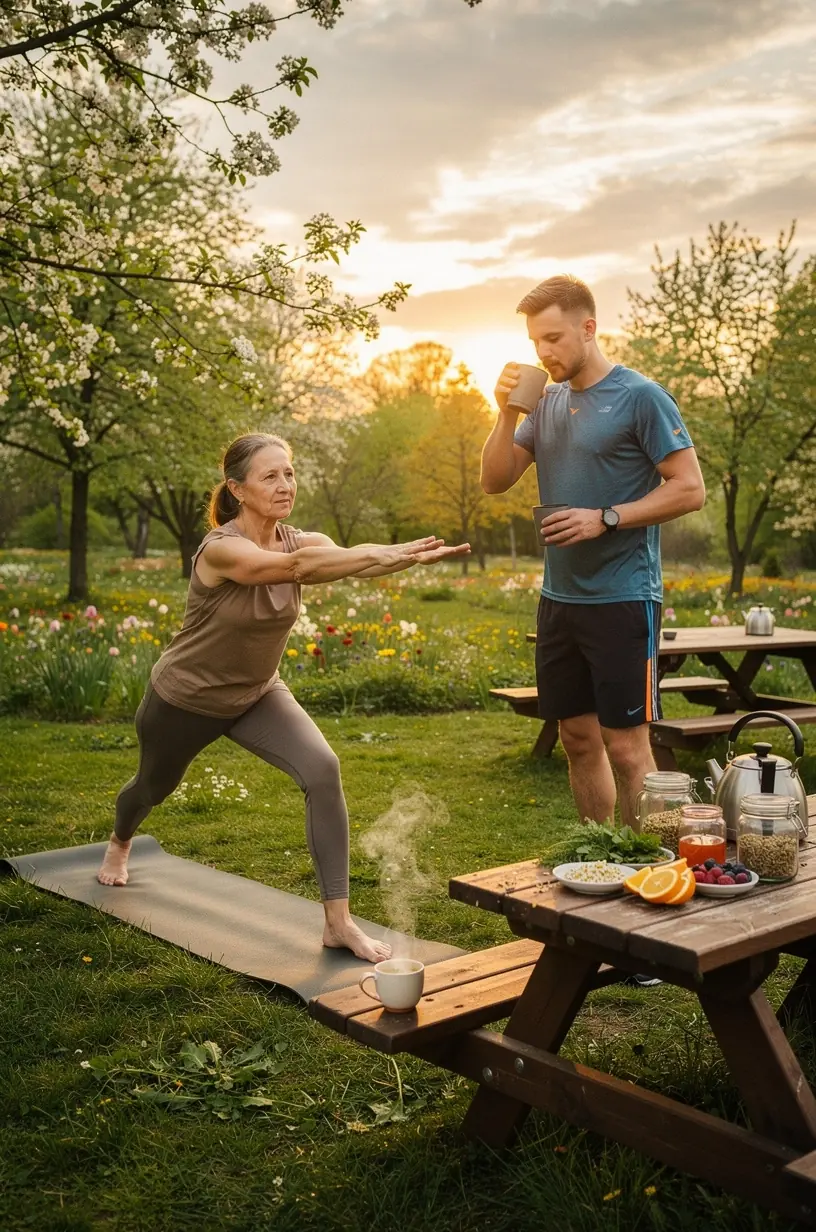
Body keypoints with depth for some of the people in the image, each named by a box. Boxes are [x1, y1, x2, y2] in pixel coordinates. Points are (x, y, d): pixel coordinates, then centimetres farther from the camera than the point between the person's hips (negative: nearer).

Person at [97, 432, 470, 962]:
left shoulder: (301, 541, -15)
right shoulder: (221, 549, -31)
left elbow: (347, 559, -37)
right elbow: (295, 566, -51)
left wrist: (405, 555, -59)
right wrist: (384, 554, -64)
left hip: (257, 693, 4)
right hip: (185, 697, -3)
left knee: (323, 770, -22)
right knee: (155, 786, 24)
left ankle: (339, 921, -15)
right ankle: (119, 845, 62)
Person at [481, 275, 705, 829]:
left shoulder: (641, 397, -8)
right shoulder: (549, 401, 12)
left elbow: (690, 489, -11)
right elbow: (495, 480, 11)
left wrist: (605, 518, -19)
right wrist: (508, 412, -4)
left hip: (623, 600, -7)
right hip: (559, 597, 7)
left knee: (626, 747, -4)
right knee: (579, 739, 13)